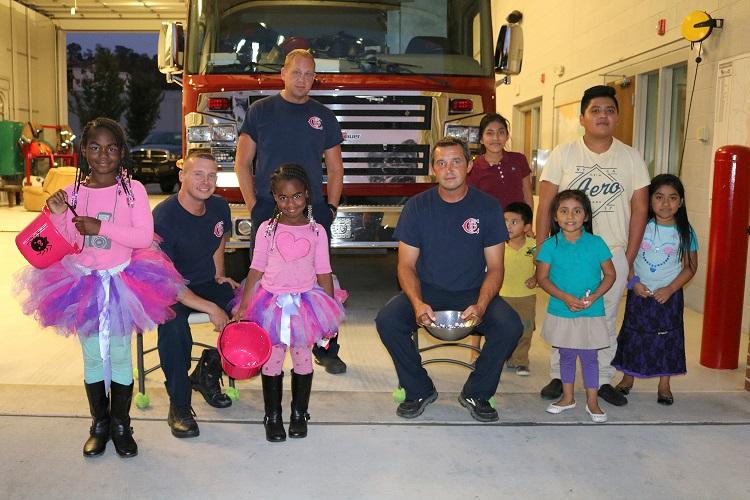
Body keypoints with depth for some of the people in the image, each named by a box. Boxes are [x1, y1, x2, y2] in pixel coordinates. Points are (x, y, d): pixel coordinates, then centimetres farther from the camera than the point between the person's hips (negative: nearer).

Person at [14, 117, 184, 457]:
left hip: (123, 281, -2)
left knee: (119, 354, 7)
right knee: (93, 356, 12)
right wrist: (58, 215, -13)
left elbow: (144, 237, -16)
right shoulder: (73, 191, 1)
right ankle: (99, 424, 27)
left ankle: (121, 425, 22)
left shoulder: (133, 190, -7)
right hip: (84, 282, 3)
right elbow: (68, 243, 3)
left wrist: (101, 227, -23)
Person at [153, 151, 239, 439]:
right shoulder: (164, 217, -21)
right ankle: (179, 406, -20)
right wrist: (211, 309, -29)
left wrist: (219, 276, 8)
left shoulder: (219, 207, -1)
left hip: (206, 283, 6)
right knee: (172, 321, -38)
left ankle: (207, 374, 5)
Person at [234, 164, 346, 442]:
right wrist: (243, 306, -7)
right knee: (271, 361, 3)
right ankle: (272, 417, 19)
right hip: (271, 303, 0)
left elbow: (323, 273, 3)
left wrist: (332, 310, 0)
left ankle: (299, 414, 24)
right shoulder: (267, 229, -1)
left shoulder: (316, 231, 0)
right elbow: (256, 269, -1)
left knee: (303, 359, 6)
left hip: (306, 303, 1)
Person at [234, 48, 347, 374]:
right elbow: (242, 162, 6)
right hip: (268, 210, -1)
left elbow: (335, 168, 15)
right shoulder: (261, 111, 7)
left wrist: (331, 207, 3)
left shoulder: (324, 117, 12)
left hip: (313, 211, 2)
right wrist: (253, 205, -4)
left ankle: (326, 350, 14)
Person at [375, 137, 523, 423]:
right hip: (427, 291, 0)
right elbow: (406, 265, -3)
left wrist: (481, 306, -22)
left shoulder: (487, 207, -3)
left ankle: (476, 393, 0)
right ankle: (419, 391, -1)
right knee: (387, 321, -26)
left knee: (510, 326, -27)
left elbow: (495, 267, -2)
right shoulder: (417, 207, -2)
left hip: (473, 292, 0)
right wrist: (417, 303, -23)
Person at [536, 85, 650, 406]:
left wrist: (629, 258, -1)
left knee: (606, 320, 10)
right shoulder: (563, 154, -2)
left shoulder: (631, 158, 2)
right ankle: (558, 377, 22)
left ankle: (603, 380, 24)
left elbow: (640, 209, 4)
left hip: (612, 255, 1)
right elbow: (545, 206, -2)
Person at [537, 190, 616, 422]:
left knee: (589, 357, 7)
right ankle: (567, 397, 31)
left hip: (591, 313, -1)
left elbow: (610, 275, 0)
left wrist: (594, 297, -15)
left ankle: (592, 402, 22)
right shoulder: (550, 245, -6)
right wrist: (565, 297, -17)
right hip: (561, 313, 1)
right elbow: (542, 278, -5)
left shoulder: (596, 243, -6)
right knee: (566, 355, 15)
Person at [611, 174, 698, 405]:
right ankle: (628, 378, 26)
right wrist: (633, 282, -14)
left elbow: (690, 266, -4)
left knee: (668, 337, 7)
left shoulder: (685, 232, -6)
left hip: (669, 295, 0)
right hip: (639, 293, 0)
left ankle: (664, 385, 22)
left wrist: (670, 289, -13)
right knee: (633, 334, 9)